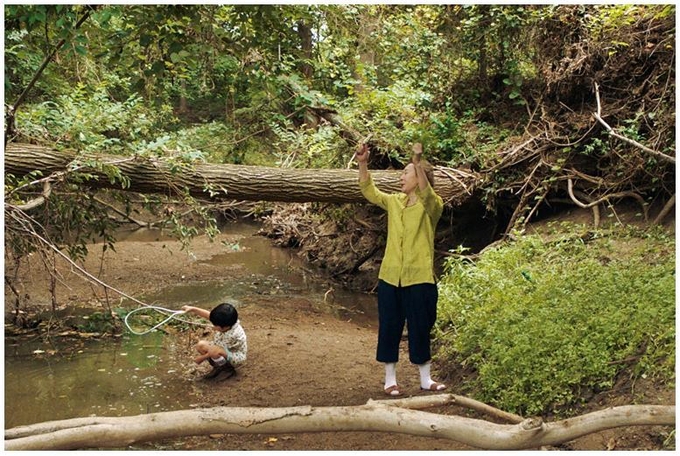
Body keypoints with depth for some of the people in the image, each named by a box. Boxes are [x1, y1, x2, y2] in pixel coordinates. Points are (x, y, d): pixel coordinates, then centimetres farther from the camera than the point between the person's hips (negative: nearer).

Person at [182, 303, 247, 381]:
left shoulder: (231, 336, -37)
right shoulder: (225, 323, -19)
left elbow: (216, 351, -26)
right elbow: (209, 315, -7)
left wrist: (202, 358, -13)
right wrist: (193, 309, -16)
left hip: (235, 357, -8)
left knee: (215, 352, -37)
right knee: (200, 345, -6)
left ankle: (227, 369, -8)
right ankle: (218, 367, 7)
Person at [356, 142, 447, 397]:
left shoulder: (432, 205, -5)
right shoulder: (394, 202, 10)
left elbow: (426, 195, -27)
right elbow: (369, 191, 3)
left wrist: (418, 163, -41)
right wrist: (363, 164, -11)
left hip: (419, 278, -4)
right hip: (390, 277, 4)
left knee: (420, 328, 5)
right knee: (389, 327, 8)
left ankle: (425, 380, 21)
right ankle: (390, 379, 21)